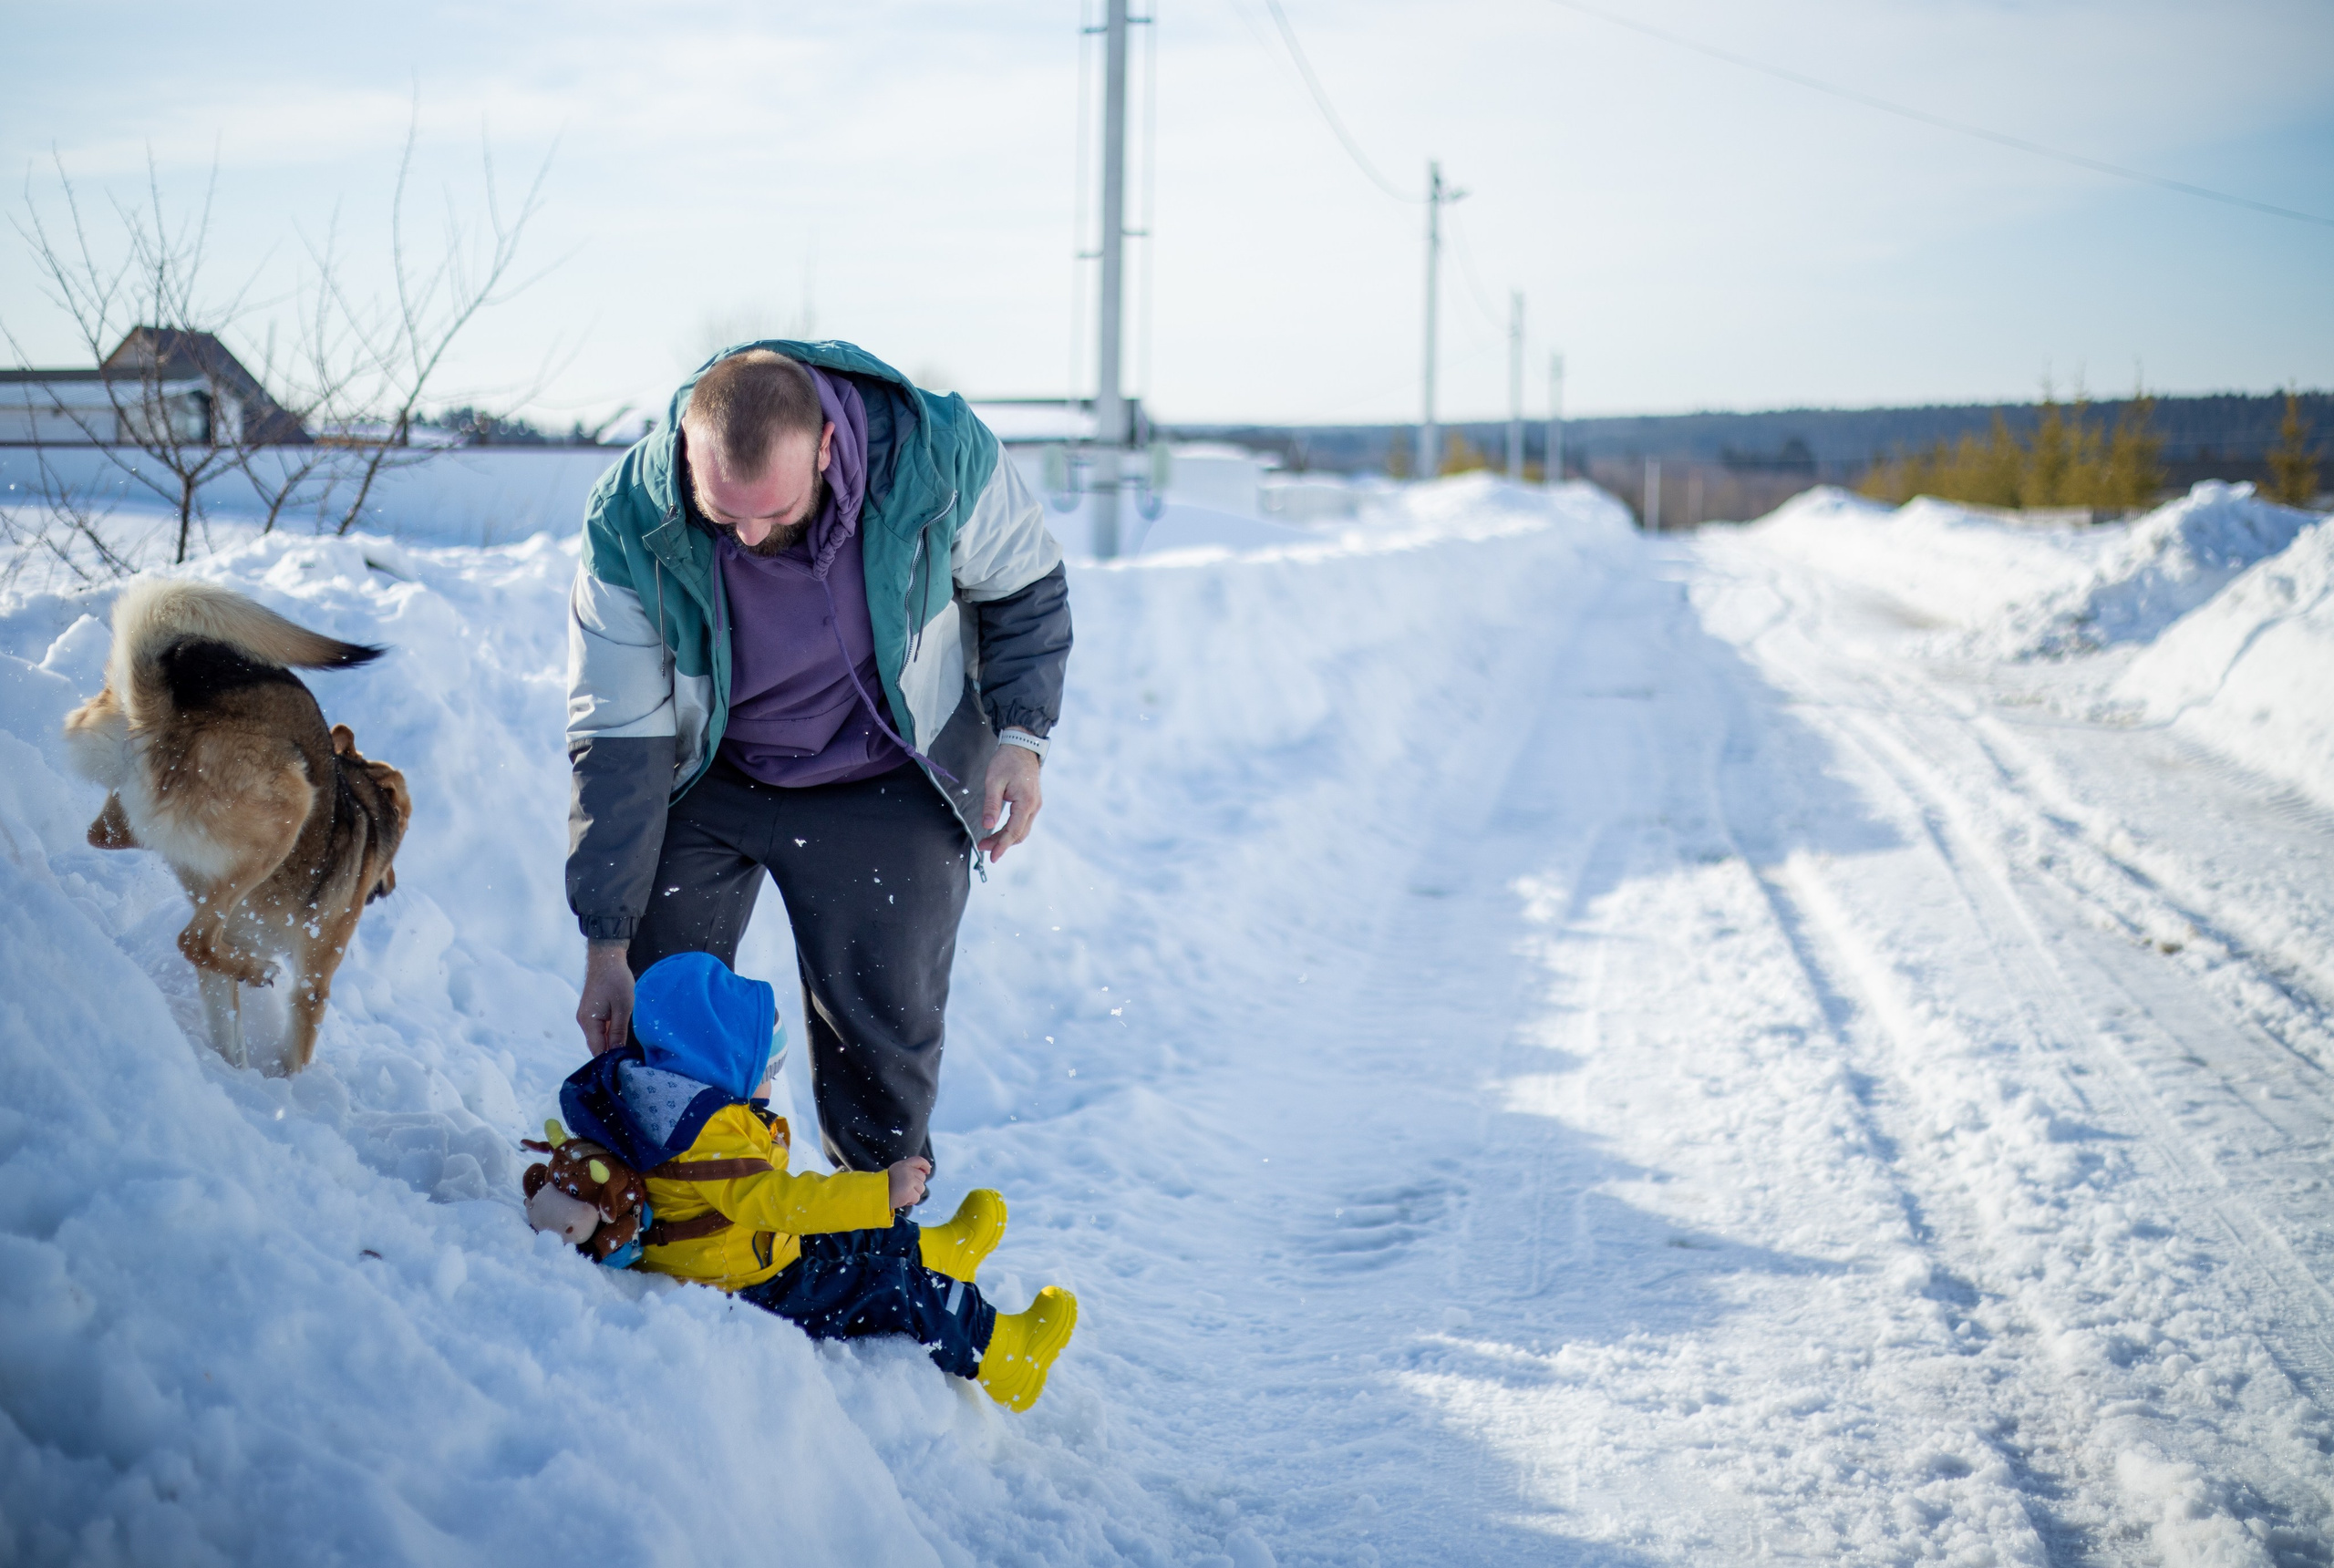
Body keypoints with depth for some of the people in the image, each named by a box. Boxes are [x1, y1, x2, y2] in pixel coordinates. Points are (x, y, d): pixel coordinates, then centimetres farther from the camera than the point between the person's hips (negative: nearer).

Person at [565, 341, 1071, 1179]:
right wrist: (607, 947, -19)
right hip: (706, 779, 1)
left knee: (882, 1029, -1)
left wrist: (1020, 734, -15)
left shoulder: (937, 454, -28)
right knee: (644, 1008, -1)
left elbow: (1025, 588, -5)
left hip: (880, 792, -1)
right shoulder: (630, 520, -26)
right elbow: (616, 744, -19)